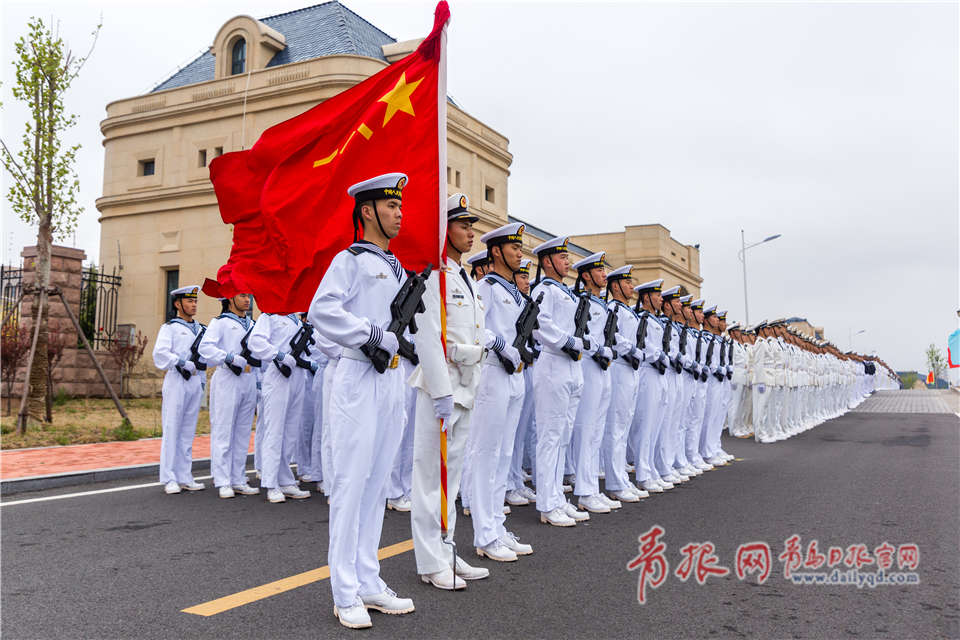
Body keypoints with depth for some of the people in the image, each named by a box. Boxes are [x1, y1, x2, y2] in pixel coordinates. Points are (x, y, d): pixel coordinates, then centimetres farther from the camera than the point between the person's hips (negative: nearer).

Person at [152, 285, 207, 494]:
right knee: (172, 430, -5)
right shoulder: (170, 327, 0)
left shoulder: (200, 329, 19)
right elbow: (160, 353, -14)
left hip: (195, 382, 6)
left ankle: (185, 477, 12)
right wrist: (183, 364, -18)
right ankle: (169, 479, -1)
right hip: (177, 382, -6)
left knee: (188, 431, 8)